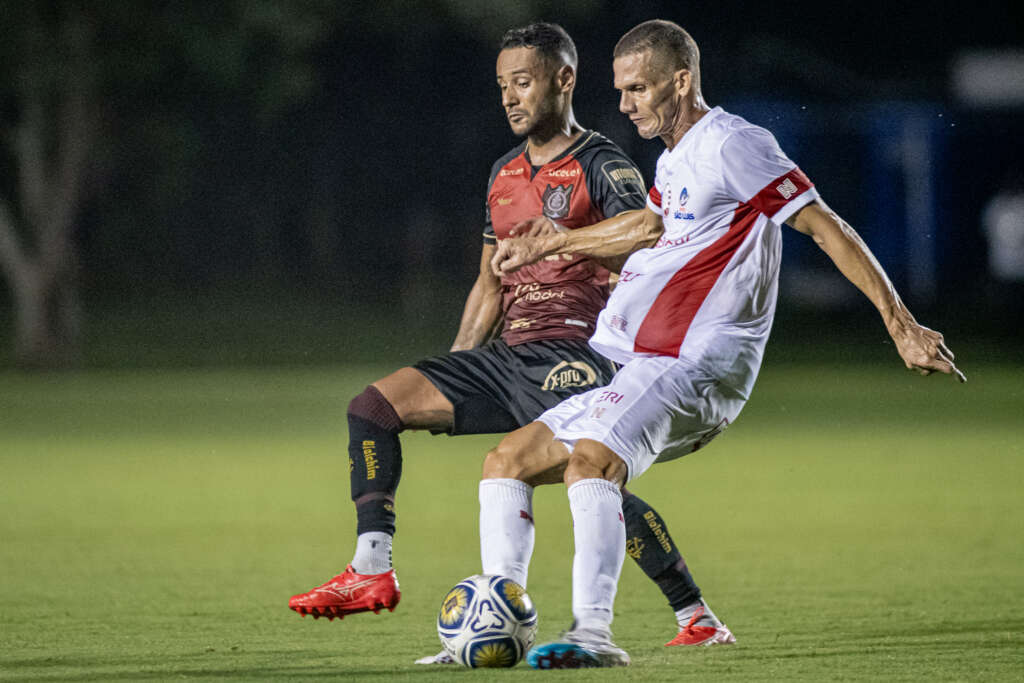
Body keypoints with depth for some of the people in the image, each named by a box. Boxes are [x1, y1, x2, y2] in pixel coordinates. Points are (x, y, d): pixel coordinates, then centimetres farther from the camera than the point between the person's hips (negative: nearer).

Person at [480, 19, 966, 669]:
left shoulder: (732, 144, -9)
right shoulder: (676, 159, 19)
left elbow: (823, 225, -11)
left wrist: (901, 324, -16)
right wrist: (551, 244, 50)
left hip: (691, 366, -10)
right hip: (624, 361, 10)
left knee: (589, 462, -33)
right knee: (506, 459, 7)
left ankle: (593, 634, -45)